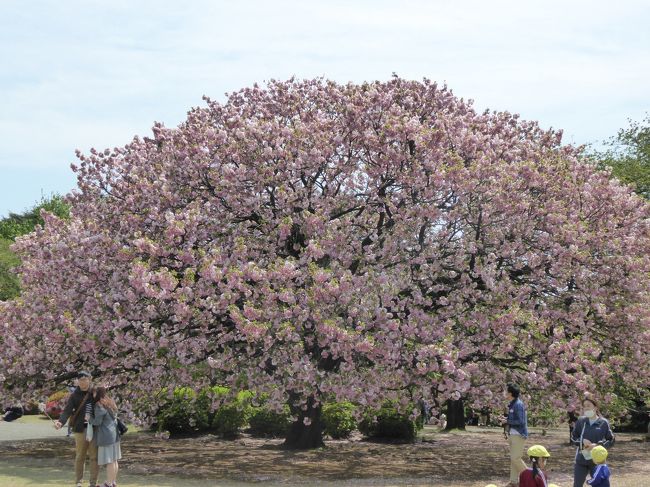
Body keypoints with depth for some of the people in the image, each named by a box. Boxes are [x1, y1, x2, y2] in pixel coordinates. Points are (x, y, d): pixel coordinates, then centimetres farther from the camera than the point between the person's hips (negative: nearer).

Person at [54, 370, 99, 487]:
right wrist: (60, 421, -27)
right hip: (81, 429, 0)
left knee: (94, 456, 2)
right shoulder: (75, 395, 0)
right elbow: (67, 410, -11)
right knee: (80, 456, 5)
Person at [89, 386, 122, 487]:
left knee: (109, 461, -4)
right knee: (114, 460, 13)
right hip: (114, 435, 9)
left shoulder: (99, 406, -14)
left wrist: (89, 418, 3)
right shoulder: (111, 403, 13)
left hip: (106, 436, -9)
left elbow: (97, 421, -14)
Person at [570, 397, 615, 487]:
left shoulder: (603, 423, -6)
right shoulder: (580, 421, 0)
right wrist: (582, 441, -14)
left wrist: (598, 445, -16)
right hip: (581, 460, 2)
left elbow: (611, 440, -1)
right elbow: (573, 438, 6)